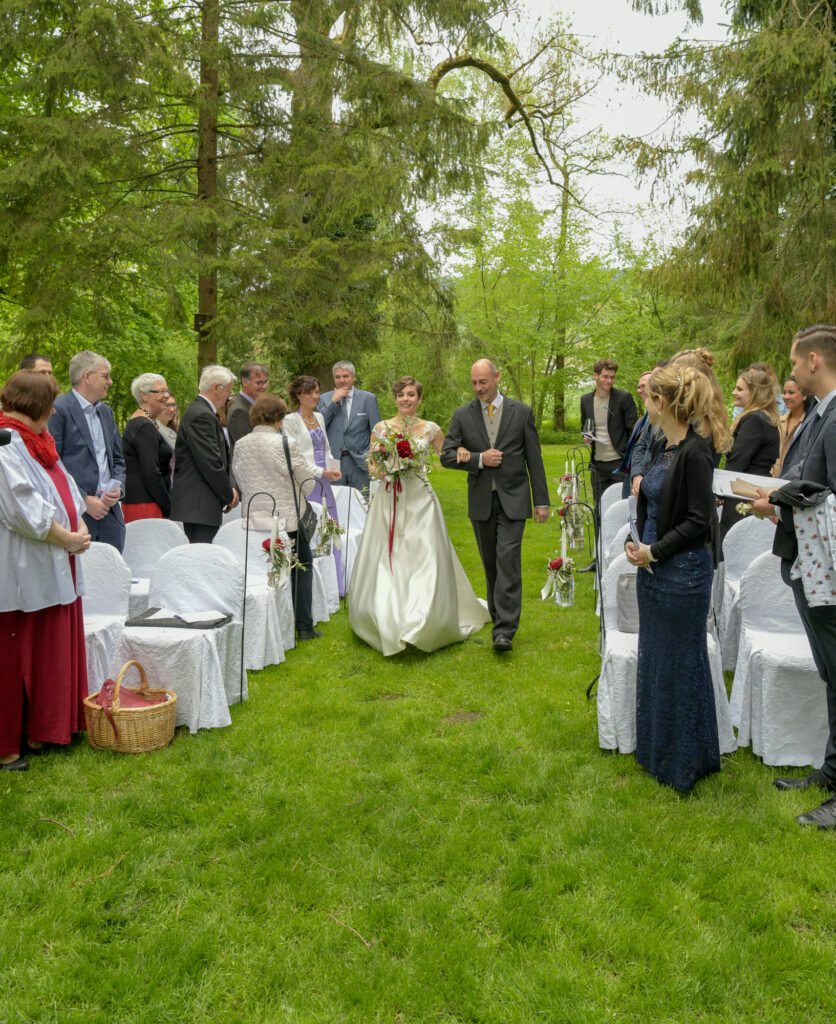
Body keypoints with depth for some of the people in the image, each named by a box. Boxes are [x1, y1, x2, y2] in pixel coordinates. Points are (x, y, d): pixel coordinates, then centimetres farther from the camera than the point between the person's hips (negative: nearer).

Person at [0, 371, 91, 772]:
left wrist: (80, 527, -2)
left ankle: (41, 730, 28)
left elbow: (65, 488, 15)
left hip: (51, 568, 9)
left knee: (52, 653, 15)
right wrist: (68, 539, -14)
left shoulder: (36, 442, 13)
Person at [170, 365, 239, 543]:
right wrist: (229, 495, -7)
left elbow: (218, 457, 20)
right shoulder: (202, 415, -15)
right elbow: (211, 462, -18)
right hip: (200, 504, -10)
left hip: (195, 503, 10)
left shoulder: (201, 412, 18)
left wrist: (230, 486, 8)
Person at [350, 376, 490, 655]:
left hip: (420, 502, -1)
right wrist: (378, 471, -12)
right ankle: (387, 624, 19)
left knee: (425, 562, -3)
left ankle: (424, 627, 10)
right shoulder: (381, 428, 4)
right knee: (385, 564, 2)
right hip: (389, 501, 1)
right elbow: (371, 463, 9)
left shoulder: (431, 429, 3)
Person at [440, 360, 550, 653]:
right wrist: (479, 459, -15)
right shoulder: (462, 416, 4)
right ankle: (499, 617, 27)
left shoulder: (521, 412, 1)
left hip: (513, 499, -2)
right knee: (491, 563, 12)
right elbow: (446, 455, 1)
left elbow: (534, 459, 2)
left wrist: (541, 500, 0)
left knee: (508, 561, -11)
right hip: (480, 501, 3)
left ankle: (504, 630, -11)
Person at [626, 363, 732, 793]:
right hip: (653, 567, 9)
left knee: (681, 663, 5)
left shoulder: (695, 452, -19)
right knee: (653, 658, 18)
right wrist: (639, 545, 0)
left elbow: (698, 520, -19)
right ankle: (656, 749, 35)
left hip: (683, 572, -9)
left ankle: (686, 761, 23)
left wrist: (654, 551, -16)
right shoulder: (663, 447, 7)